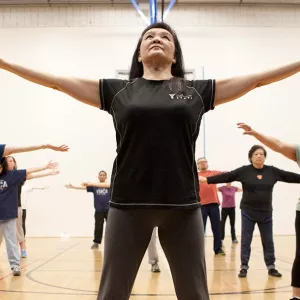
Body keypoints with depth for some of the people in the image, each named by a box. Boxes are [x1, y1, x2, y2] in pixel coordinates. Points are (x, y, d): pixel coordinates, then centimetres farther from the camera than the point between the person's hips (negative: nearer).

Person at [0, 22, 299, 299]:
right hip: (127, 205, 0)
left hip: (183, 207, 1)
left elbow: (257, 78, 9)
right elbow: (58, 80, 8)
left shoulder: (197, 92, 8)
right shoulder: (118, 91, 7)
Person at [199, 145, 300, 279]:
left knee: (268, 242, 11)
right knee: (245, 241, 4)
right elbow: (226, 176, -13)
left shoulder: (272, 171, 0)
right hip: (248, 212, -2)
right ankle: (244, 267, 14)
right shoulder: (244, 171, -8)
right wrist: (206, 179, -20)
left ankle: (271, 267, 22)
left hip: (266, 213, 2)